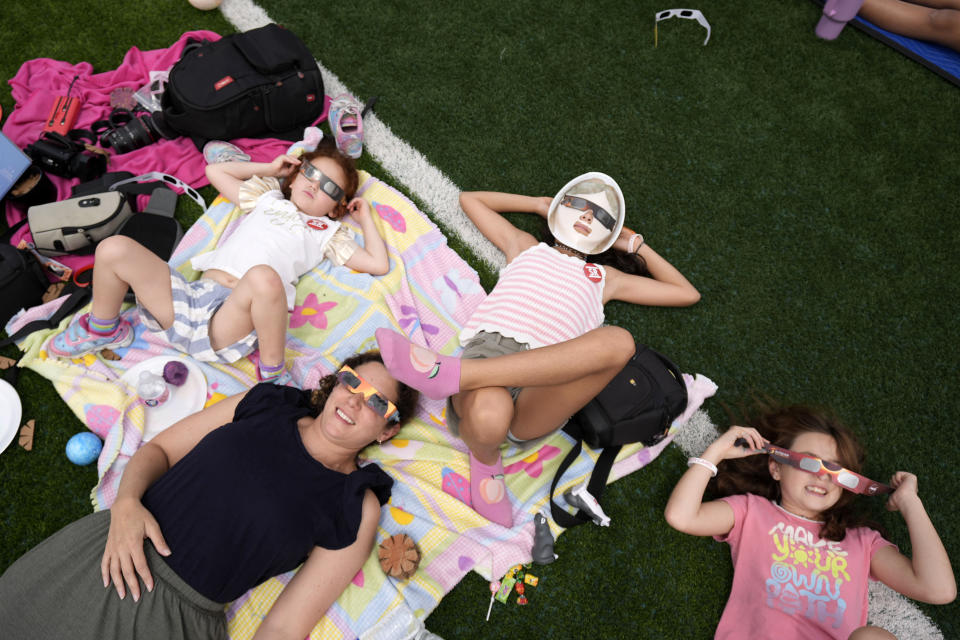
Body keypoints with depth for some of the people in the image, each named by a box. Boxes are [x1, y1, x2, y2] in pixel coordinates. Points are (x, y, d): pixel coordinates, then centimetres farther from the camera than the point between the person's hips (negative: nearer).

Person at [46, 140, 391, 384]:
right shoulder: (268, 198, 28)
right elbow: (215, 171, 38)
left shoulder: (327, 231, 19)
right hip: (192, 298, 5)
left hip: (230, 321, -5)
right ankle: (104, 330, 16)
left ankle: (272, 371, -16)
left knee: (264, 277, -41)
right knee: (114, 248, -13)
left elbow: (378, 264, 10)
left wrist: (365, 217, 20)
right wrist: (266, 168, 34)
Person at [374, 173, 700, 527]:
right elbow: (471, 199, 44)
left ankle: (449, 373, -38)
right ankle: (485, 459, -2)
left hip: (540, 388, 1)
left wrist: (635, 244, 38)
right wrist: (540, 204, 43)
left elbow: (687, 293, 38)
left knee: (619, 341, -34)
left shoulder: (604, 278, 34)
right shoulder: (525, 246, 34)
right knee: (489, 418, -41)